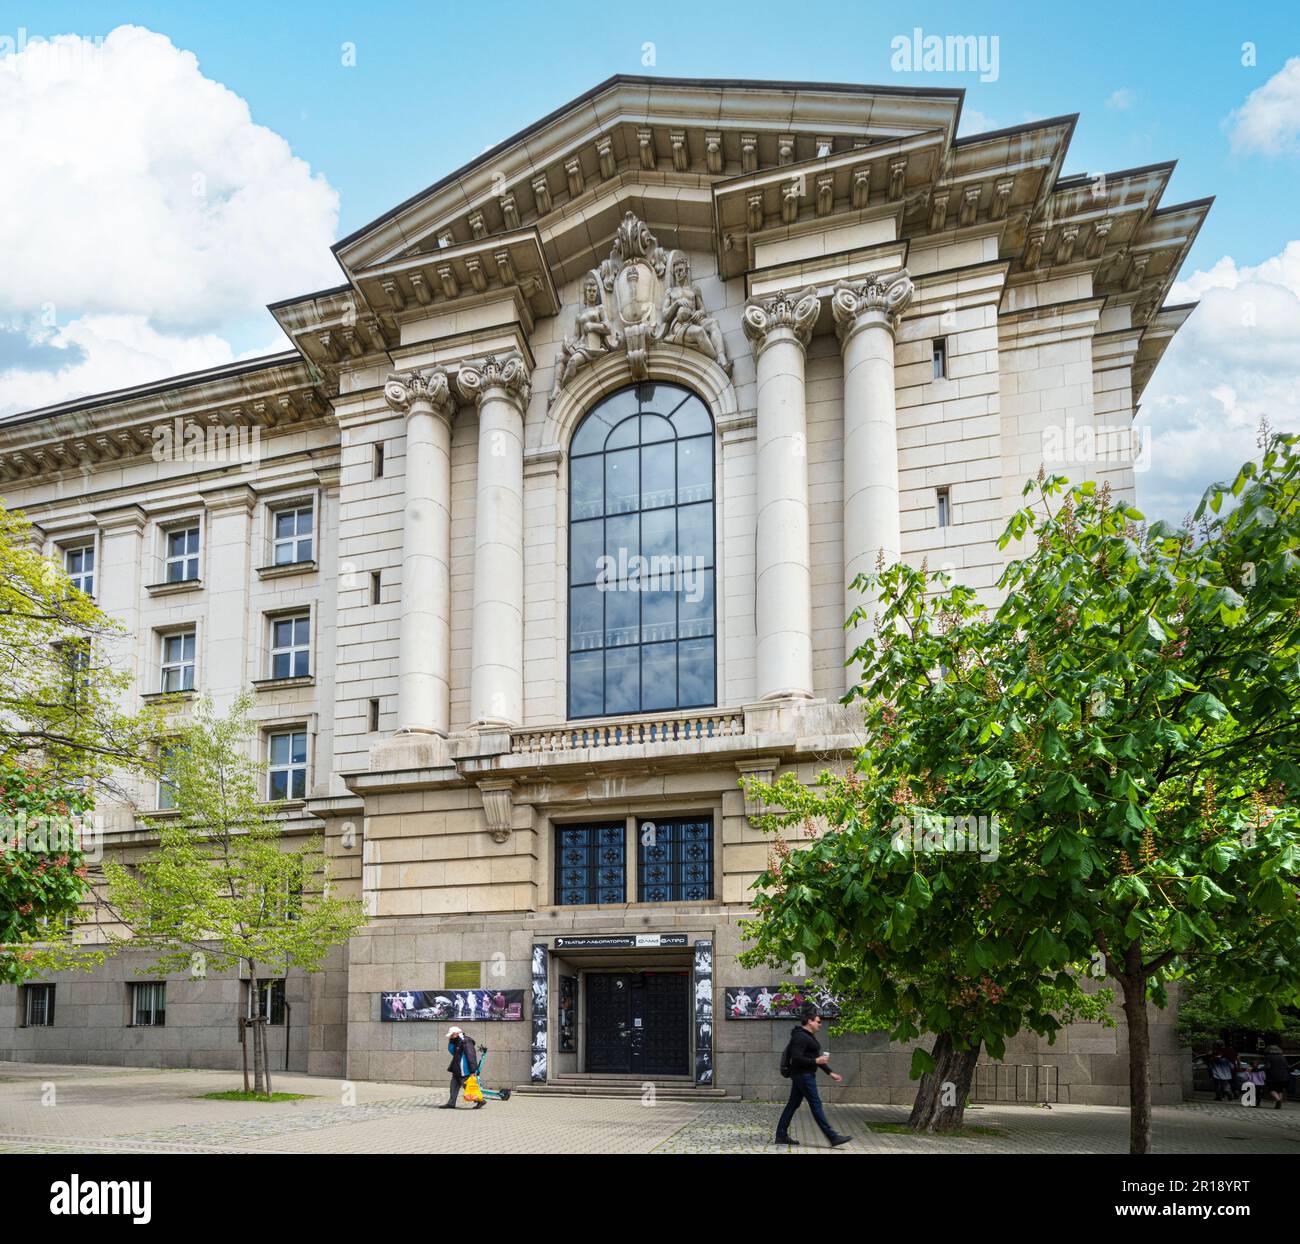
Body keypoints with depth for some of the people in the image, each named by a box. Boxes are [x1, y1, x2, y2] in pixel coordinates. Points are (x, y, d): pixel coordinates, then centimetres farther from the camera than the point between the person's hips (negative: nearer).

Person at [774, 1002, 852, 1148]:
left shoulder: (809, 1036, 17)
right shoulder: (800, 1037, -17)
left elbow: (815, 1057, 22)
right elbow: (796, 1058, -24)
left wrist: (830, 1073, 19)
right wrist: (816, 1061, -22)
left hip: (804, 1075, 11)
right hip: (803, 1075, -11)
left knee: (793, 1104, 11)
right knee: (816, 1105, -8)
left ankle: (781, 1136, 14)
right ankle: (833, 1138, -6)